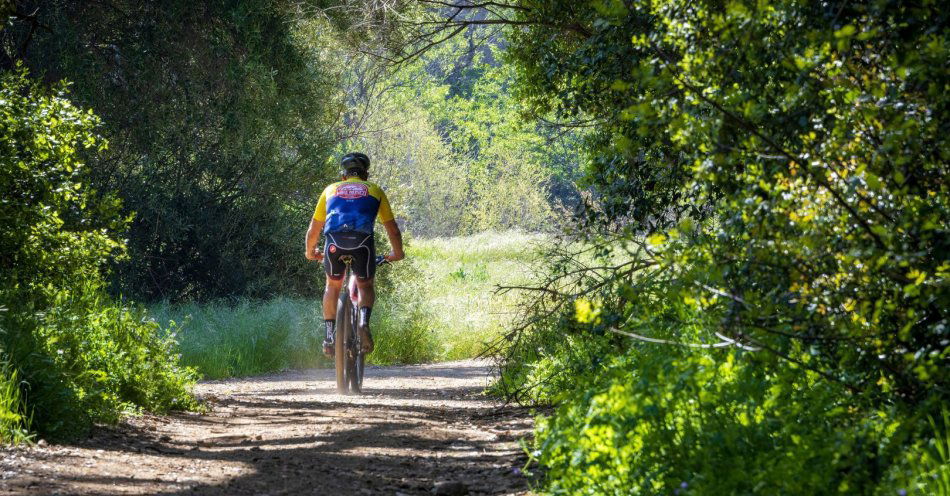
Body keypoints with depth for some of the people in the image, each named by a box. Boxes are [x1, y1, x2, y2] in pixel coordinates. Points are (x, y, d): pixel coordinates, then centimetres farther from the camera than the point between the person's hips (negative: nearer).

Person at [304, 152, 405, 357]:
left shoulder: (331, 190, 27)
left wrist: (311, 252, 45)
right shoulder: (375, 190, 25)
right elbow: (393, 229, 26)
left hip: (335, 240, 1)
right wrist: (397, 253, 42)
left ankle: (330, 335, 16)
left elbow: (313, 230, 28)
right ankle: (364, 321, -8)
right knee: (365, 285, 20)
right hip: (362, 241, -1)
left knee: (333, 285, 25)